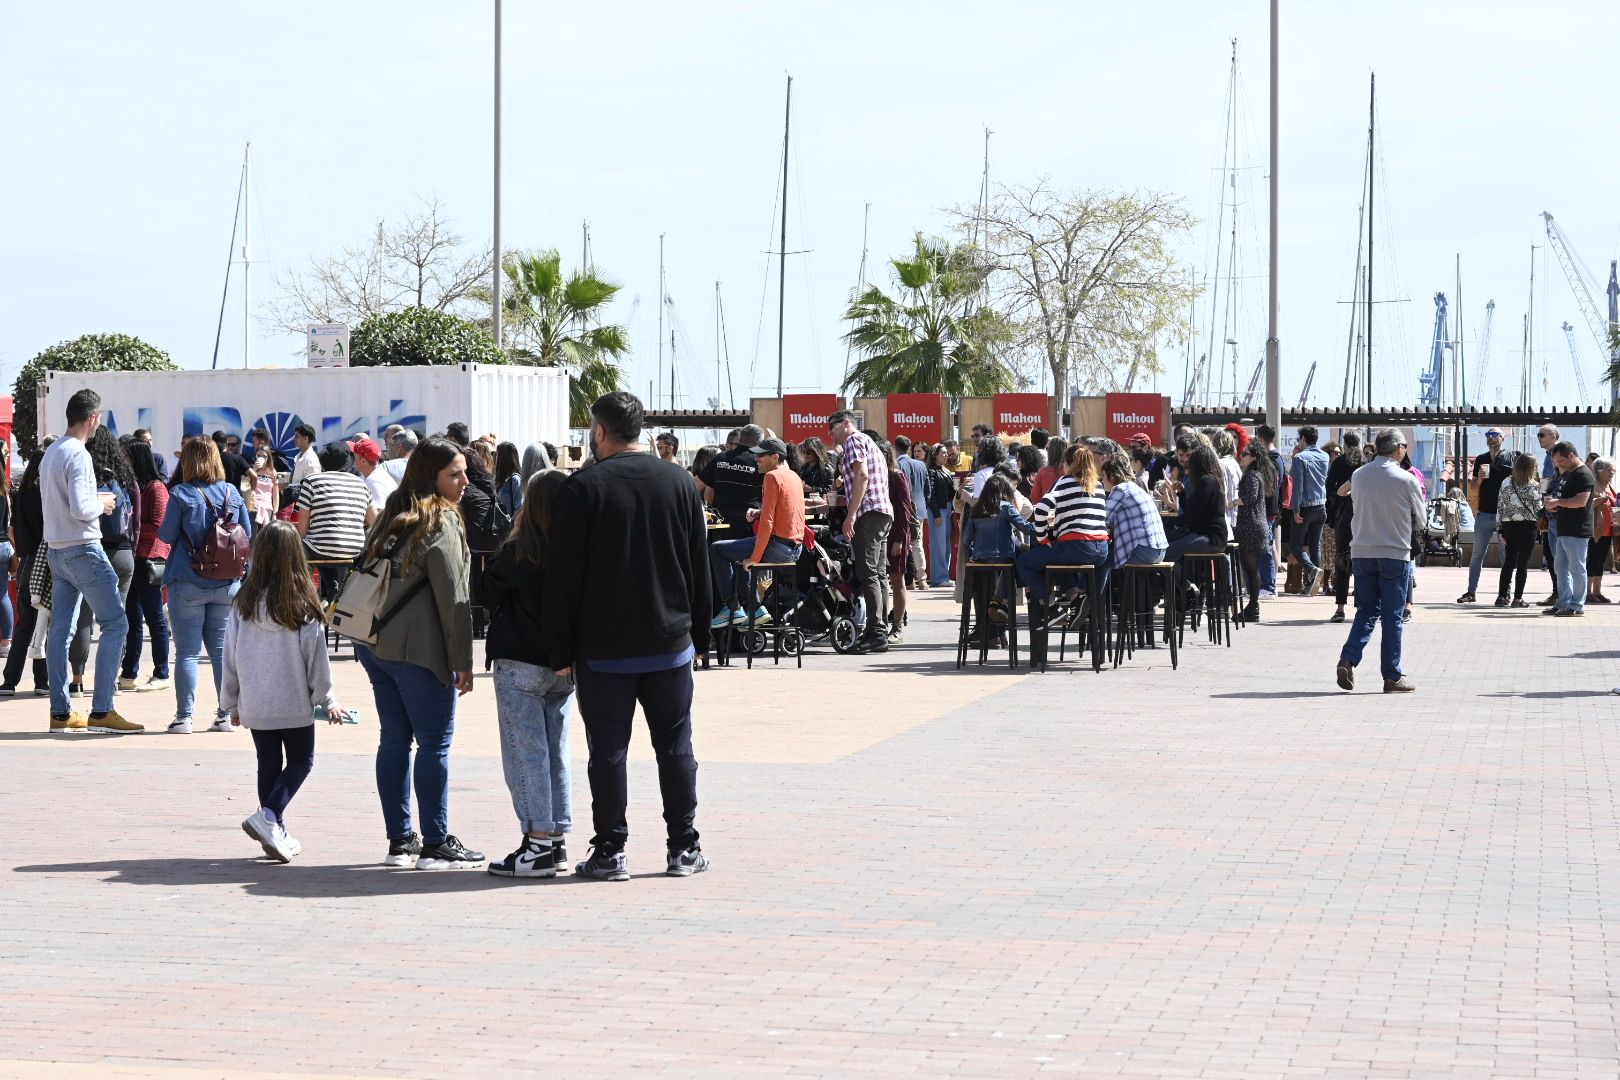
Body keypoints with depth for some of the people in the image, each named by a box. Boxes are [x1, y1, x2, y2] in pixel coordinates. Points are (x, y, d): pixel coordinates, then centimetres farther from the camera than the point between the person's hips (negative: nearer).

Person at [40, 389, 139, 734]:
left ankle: (60, 712, 9)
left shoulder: (50, 453, 12)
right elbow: (80, 510, -23)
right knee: (115, 623, -5)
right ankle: (101, 710, -10)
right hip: (82, 550, -9)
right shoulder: (78, 455, -16)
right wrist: (102, 503, -4)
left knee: (60, 630, 8)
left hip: (55, 550, 9)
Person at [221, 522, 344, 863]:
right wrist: (327, 700, 3)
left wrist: (231, 701, 12)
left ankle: (277, 833, 17)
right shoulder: (303, 605, -13)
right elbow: (316, 656, -8)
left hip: (255, 704, 3)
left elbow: (230, 654, 0)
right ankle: (268, 816, -9)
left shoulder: (244, 603, -5)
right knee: (301, 761, 12)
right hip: (294, 703, -3)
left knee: (268, 764, 15)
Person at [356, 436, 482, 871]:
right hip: (418, 649, -8)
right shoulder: (442, 522, -11)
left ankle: (400, 839, 13)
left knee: (394, 739, 10)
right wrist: (463, 661, -10)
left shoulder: (391, 516, 13)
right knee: (435, 743, -2)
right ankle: (436, 843, -1)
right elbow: (453, 597, -13)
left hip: (374, 643, 8)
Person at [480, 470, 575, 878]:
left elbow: (486, 594, -3)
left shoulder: (516, 554, -15)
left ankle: (539, 843, -5)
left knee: (526, 753, -1)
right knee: (556, 752, 14)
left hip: (521, 664, -5)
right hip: (565, 667, 5)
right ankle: (558, 839, 17)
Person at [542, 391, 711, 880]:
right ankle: (684, 848, 13)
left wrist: (560, 651, -4)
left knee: (607, 752, 2)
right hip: (671, 645, 3)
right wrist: (698, 637, 16)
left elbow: (563, 577, -9)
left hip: (603, 649, -3)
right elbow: (700, 570, 9)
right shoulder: (680, 483, 4)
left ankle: (610, 852, 3)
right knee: (675, 747, 10)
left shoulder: (583, 487, -9)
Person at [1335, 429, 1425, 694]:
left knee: (1366, 610, 13)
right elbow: (1420, 522, 2)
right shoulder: (1406, 480, -9)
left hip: (1361, 552, 3)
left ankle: (1348, 658, -7)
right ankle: (1392, 677, 7)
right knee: (1392, 616, 4)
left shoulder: (1358, 476, 2)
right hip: (1395, 553, -3)